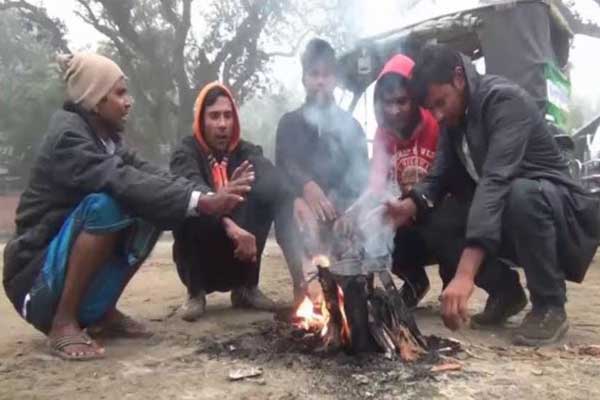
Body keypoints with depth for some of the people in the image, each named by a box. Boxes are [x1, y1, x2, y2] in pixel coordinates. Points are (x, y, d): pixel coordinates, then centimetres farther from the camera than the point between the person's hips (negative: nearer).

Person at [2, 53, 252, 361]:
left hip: (81, 263, 8)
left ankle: (102, 311, 3)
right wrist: (201, 202, -38)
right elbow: (124, 183, -33)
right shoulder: (67, 135, -18)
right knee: (106, 203, -30)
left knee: (152, 208, -6)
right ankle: (63, 322, -17)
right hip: (36, 276, -8)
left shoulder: (107, 138, 7)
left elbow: (149, 175, -6)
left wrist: (210, 194, -21)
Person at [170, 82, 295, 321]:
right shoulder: (186, 153, -8)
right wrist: (229, 224, -48)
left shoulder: (245, 151, 1)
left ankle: (246, 287, -8)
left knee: (267, 191, -19)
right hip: (201, 257, -2)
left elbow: (274, 181, -19)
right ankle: (196, 292, -9)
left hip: (238, 252, 3)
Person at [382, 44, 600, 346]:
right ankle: (504, 288, 8)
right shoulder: (454, 116, 1)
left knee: (520, 194, -38)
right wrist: (410, 205, -29)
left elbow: (496, 181, -37)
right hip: (500, 212, 7)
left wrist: (465, 273, -47)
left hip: (557, 206, -7)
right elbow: (440, 177, -4)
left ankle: (550, 306, -16)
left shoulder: (505, 100, -24)